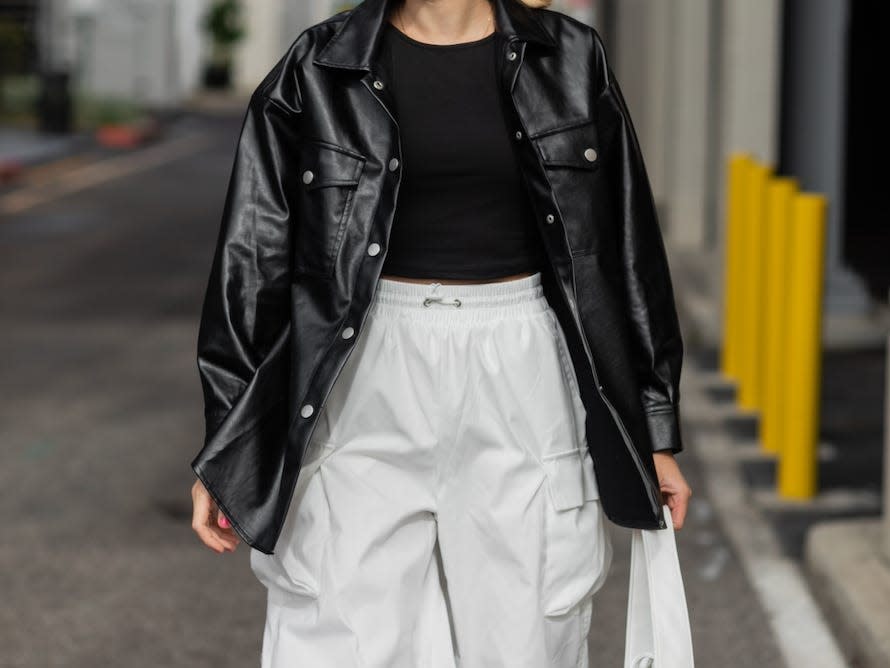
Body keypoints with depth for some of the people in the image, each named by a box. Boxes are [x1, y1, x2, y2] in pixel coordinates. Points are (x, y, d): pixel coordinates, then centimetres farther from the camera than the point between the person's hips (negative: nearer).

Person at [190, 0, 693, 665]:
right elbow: (254, 259, 2)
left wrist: (654, 431, 6)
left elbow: (629, 252, 7)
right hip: (370, 386, -1)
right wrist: (226, 453, -1)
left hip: (522, 383, 1)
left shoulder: (568, 60, 2)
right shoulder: (319, 71, 0)